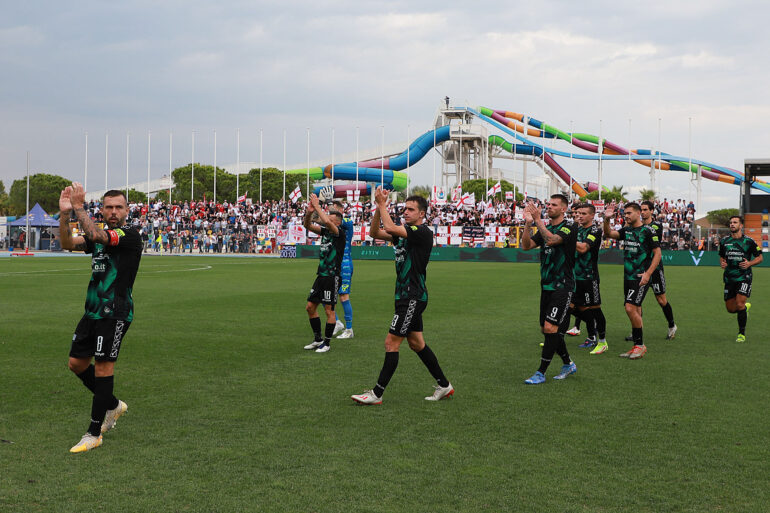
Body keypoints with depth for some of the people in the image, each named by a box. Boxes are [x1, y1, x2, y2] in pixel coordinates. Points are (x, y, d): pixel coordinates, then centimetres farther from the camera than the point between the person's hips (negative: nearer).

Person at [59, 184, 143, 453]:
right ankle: (113, 405, 32)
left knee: (103, 368, -6)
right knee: (77, 363, 13)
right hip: (93, 310, 8)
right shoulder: (99, 236, 14)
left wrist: (79, 207, -18)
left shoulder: (130, 235, -10)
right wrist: (65, 213, -12)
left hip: (115, 312, -8)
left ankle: (94, 434, 2)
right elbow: (68, 243, 2)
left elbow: (96, 236, -25)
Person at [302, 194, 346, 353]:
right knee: (310, 307, 10)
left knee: (329, 310, -3)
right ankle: (317, 339, 22)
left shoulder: (340, 233, -10)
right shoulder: (325, 231, 12)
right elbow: (308, 226, 9)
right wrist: (309, 213, -10)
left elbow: (327, 222, -28)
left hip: (332, 277, -8)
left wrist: (317, 206, -19)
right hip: (321, 276, 8)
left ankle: (326, 343, 7)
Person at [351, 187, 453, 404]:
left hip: (413, 297, -10)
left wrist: (382, 204, -14)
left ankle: (377, 394, -2)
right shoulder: (403, 231, 13)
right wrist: (379, 207, -3)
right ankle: (444, 386, 25)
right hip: (406, 296, 10)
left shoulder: (423, 232, -15)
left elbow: (390, 227, -27)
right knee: (416, 343, 15)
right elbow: (375, 233, 9)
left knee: (391, 343, -8)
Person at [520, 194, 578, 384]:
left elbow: (551, 240, -26)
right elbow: (526, 245, 1)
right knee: (545, 329, 10)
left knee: (550, 327, -12)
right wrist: (528, 223, -12)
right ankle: (568, 364, 28)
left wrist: (538, 219, -25)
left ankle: (541, 373, -8)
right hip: (546, 285, 8)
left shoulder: (569, 226, -8)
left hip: (563, 285, -8)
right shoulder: (545, 228, 14)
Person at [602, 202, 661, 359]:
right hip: (628, 276, 7)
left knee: (630, 308, -15)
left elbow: (657, 253, -7)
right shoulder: (626, 230, 12)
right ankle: (638, 346, 17)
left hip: (641, 278, -7)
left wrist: (648, 274, -15)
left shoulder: (648, 231, -7)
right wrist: (607, 220, -19)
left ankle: (640, 345, -4)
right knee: (635, 311, 10)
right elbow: (609, 234, 0)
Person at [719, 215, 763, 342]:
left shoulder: (749, 241, -3)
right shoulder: (724, 241, 7)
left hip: (744, 277, -4)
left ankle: (742, 334, -1)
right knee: (730, 308, 5)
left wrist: (749, 263, -15)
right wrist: (722, 263, -2)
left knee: (739, 304, -17)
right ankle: (746, 306, 40)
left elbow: (759, 258, 3)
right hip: (729, 278, 4)